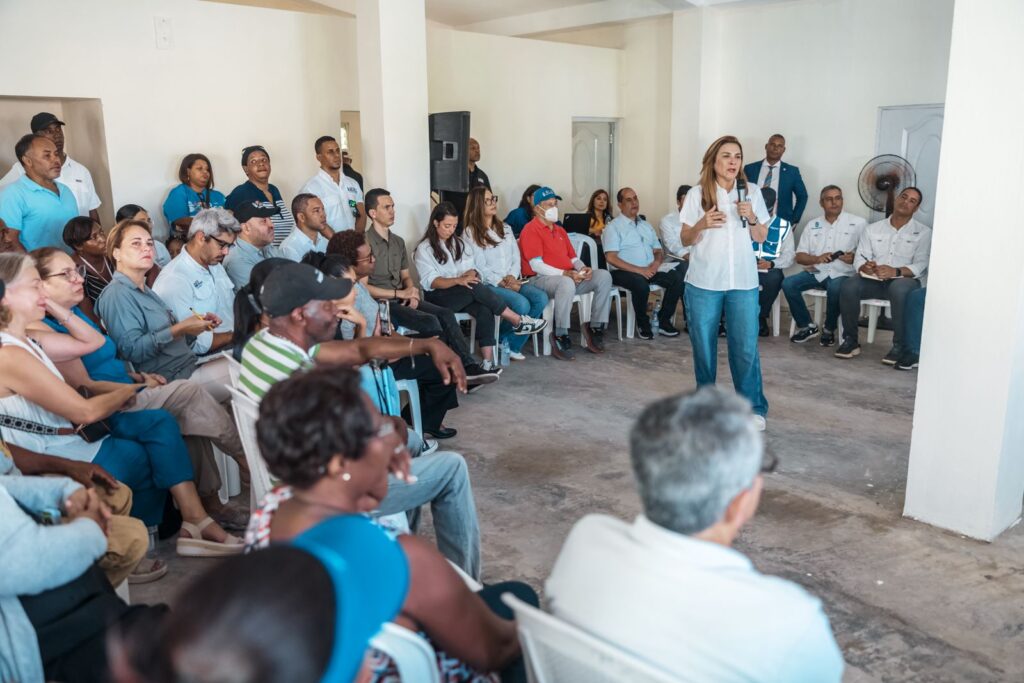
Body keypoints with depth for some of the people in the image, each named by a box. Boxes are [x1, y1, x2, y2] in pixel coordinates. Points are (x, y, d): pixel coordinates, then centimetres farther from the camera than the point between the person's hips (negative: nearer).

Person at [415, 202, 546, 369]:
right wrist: (458, 280, -27)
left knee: (485, 310, -31)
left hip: (466, 295, 5)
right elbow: (431, 281, -11)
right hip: (438, 297, -5)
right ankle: (518, 322, -26)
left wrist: (472, 274, -11)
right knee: (475, 287, -33)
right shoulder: (424, 249, 2)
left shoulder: (461, 243, 20)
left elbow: (473, 270, 14)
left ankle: (488, 360, -40)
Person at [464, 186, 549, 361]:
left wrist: (512, 277, -8)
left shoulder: (505, 229, 20)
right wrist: (502, 283, -17)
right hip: (488, 285, -6)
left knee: (541, 298, -21)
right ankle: (504, 343, -5)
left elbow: (516, 257, 12)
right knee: (522, 304, -31)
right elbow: (480, 267, -7)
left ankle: (513, 344, -9)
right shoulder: (471, 233, 1)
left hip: (512, 282, 6)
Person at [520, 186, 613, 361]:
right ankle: (561, 337, -28)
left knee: (604, 276, -10)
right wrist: (566, 273, -21)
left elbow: (573, 257, 21)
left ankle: (596, 327, -8)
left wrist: (582, 268, -3)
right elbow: (536, 265, -15)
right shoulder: (531, 230, -5)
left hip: (570, 277, 8)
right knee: (566, 283, -41)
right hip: (540, 279, -8)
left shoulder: (560, 230, 23)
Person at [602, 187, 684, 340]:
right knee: (641, 284, -37)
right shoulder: (613, 227, 0)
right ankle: (643, 324, -13)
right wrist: (639, 270, -19)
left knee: (677, 277, -18)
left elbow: (658, 251, 21)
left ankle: (664, 320, -8)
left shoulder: (646, 225, 21)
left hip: (649, 270, 6)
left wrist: (656, 263, -5)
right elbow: (611, 258, -12)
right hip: (624, 271, -6)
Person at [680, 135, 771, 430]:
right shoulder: (697, 194, -2)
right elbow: (685, 240, 2)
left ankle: (754, 407, 11)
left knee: (745, 347, -1)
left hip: (743, 282, 1)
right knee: (703, 344, 7)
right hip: (704, 282, -1)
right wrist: (701, 224, -18)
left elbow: (761, 238, 11)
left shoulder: (752, 194, 5)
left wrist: (752, 218, -8)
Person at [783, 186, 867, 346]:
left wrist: (854, 258, -22)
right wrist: (817, 258, -12)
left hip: (842, 274, -3)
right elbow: (799, 256, 8)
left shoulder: (858, 223, 5)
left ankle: (829, 330, -9)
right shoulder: (812, 225, 14)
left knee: (835, 288, -37)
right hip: (815, 272, 4)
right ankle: (807, 326, -4)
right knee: (788, 283, -22)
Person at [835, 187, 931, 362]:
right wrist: (864, 267, -17)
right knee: (848, 286, -30)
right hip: (874, 281, 2)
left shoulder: (923, 232, 8)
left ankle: (899, 346, -27)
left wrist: (896, 271, -23)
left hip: (904, 281, -2)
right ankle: (850, 340, -15)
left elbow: (922, 265, -5)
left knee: (899, 288, -39)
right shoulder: (872, 229, 16)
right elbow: (859, 259, 8)